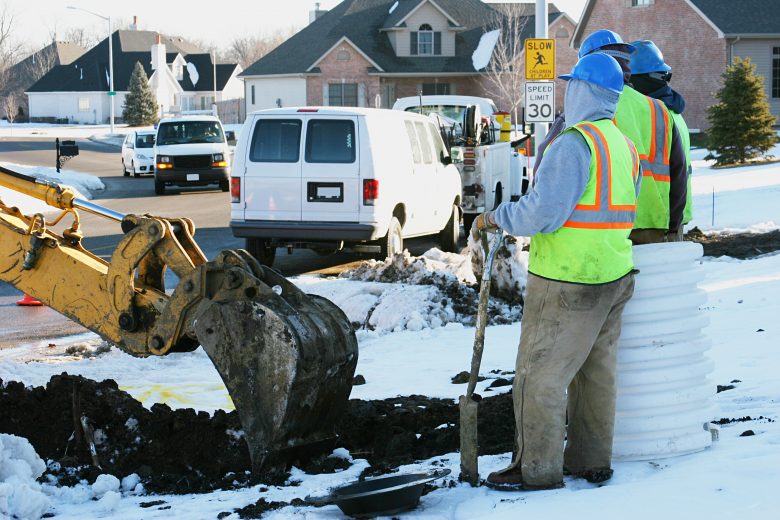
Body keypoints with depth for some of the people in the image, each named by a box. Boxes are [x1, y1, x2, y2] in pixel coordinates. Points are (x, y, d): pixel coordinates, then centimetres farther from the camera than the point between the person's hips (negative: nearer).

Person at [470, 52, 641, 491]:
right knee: (596, 370, 14)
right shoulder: (625, 146, 12)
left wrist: (495, 218, -8)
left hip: (568, 281, -9)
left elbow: (543, 212, -23)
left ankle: (538, 468, 2)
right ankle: (592, 460, 21)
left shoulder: (575, 142, -18)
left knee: (540, 372, -2)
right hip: (615, 275, 9)